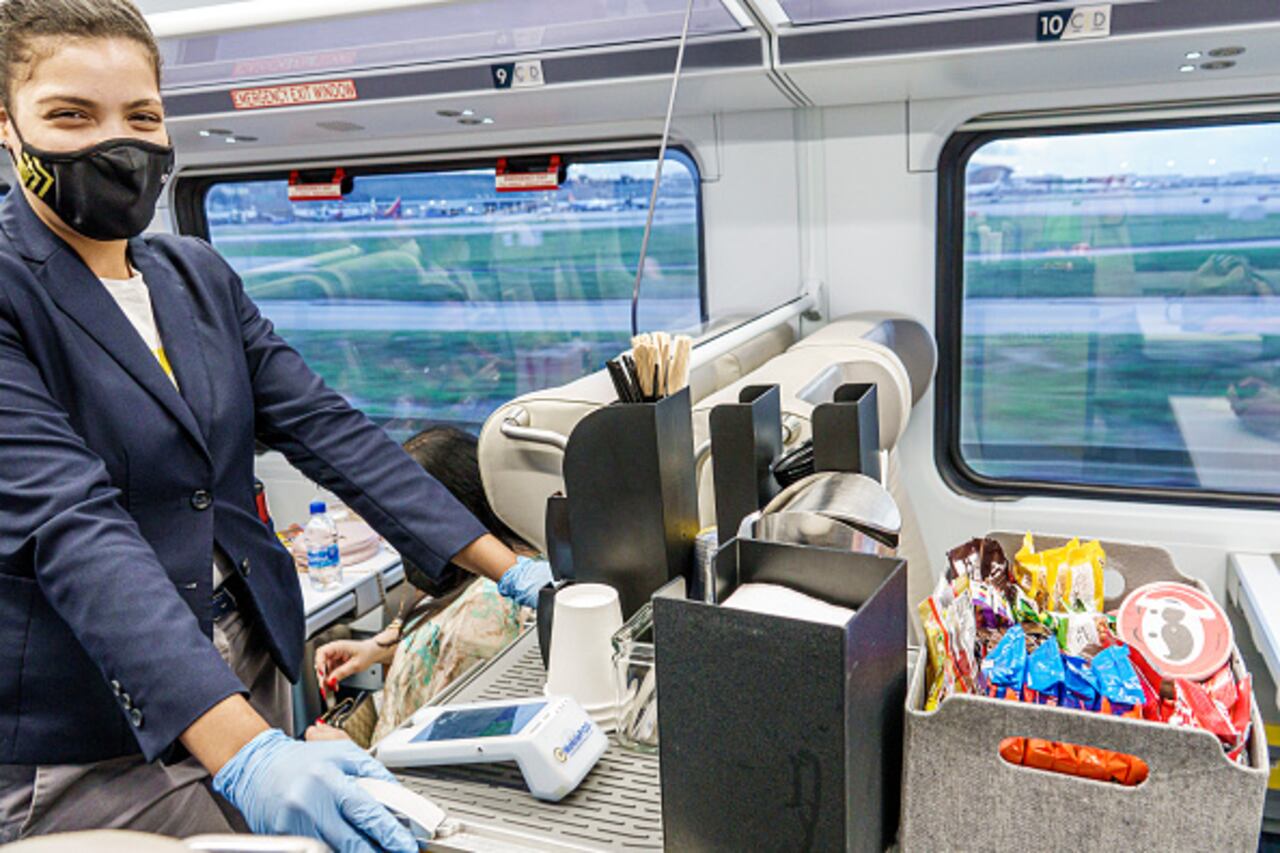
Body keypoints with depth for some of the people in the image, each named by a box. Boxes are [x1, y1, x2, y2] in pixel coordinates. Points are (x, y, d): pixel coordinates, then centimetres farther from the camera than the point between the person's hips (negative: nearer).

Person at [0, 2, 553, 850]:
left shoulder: (201, 276, 4)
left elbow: (329, 429, -2)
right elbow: (72, 529, -27)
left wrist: (510, 568, -9)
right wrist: (243, 750, -39)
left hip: (251, 672, 6)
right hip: (86, 751, -5)